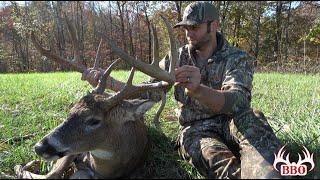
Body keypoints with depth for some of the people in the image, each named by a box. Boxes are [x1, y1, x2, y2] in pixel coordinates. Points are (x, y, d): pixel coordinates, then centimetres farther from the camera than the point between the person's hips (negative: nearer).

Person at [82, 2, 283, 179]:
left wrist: (197, 90, -46)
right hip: (195, 129, 2)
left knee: (250, 117, -37)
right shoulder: (178, 58, 5)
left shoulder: (238, 58, -5)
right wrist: (108, 81, -7)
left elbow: (237, 101, -25)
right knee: (218, 159, -35)